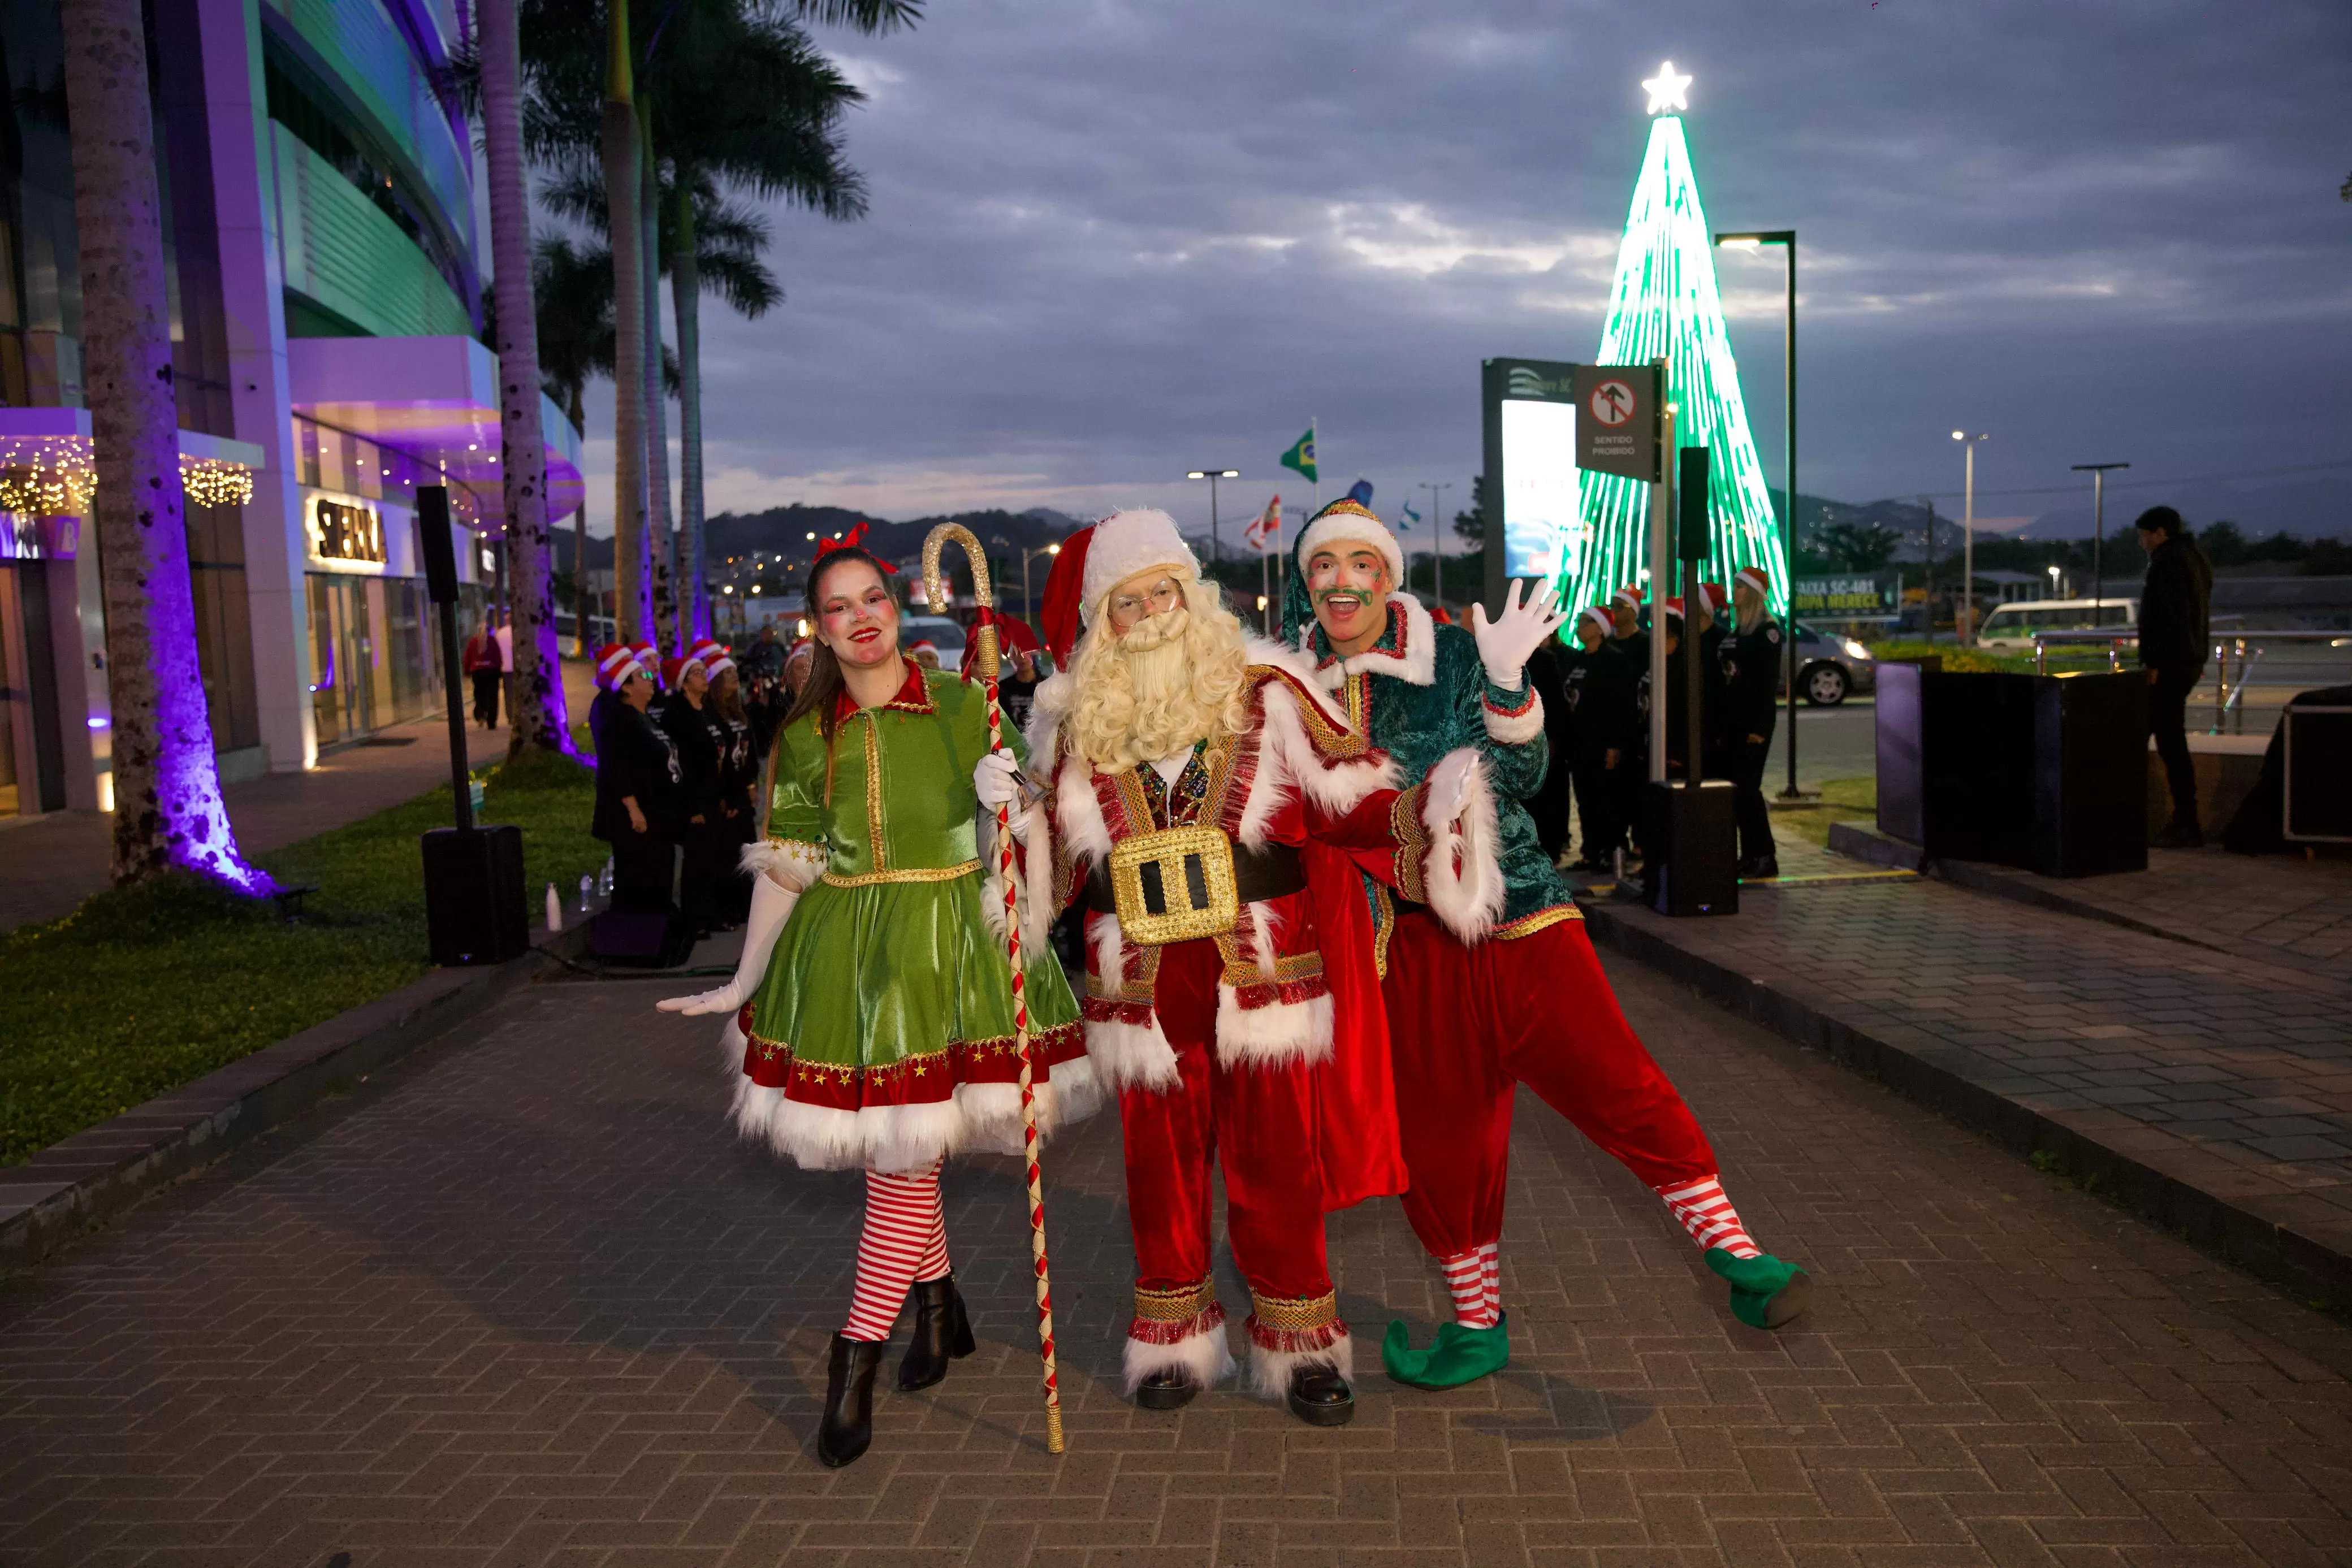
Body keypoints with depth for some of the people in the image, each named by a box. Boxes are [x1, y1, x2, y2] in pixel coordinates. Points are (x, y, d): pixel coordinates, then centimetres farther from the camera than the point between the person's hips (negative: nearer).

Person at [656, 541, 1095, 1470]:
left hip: (943, 944, -3)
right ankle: (940, 1306, 34)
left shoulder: (962, 706, -3)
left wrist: (1010, 797, -23)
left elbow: (1026, 827, 0)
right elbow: (785, 868, 9)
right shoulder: (805, 734, 5)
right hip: (843, 954, 3)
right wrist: (744, 983, 9)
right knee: (892, 1148, 11)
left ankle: (856, 1362, 7)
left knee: (905, 1153, -4)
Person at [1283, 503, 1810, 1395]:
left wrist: (1506, 680, -22)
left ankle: (1732, 1252, 0)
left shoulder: (1453, 658, -2)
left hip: (1508, 918, -2)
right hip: (1405, 945, 3)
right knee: (1436, 1134, 9)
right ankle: (1477, 1325, 27)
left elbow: (1522, 777, -9)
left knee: (1608, 1075, -15)